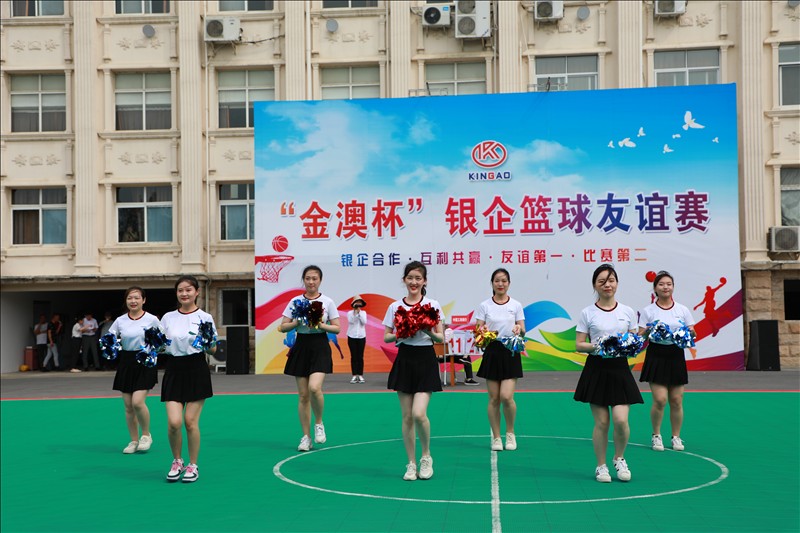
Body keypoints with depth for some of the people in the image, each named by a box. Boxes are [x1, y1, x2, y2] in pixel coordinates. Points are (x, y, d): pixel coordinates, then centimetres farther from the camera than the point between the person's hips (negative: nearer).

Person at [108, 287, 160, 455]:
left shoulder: (152, 320, -3)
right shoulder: (120, 321, 5)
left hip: (145, 362, -4)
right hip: (126, 363, 4)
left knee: (137, 402, -16)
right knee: (128, 405, 5)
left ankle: (146, 435, 7)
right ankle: (134, 441, 19)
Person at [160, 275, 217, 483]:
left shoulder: (205, 317, -1)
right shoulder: (168, 318, 7)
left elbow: (213, 349, 2)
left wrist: (208, 343, -18)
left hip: (197, 370, -2)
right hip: (174, 370, 2)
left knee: (191, 422, -1)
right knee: (174, 422, -7)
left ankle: (193, 465, 17)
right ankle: (177, 461, 17)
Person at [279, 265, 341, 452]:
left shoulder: (328, 302, 1)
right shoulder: (295, 301, 5)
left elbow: (336, 328, 1)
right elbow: (283, 327, 4)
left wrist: (320, 325, -14)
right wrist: (297, 322, -13)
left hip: (320, 347, -2)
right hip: (301, 347, 2)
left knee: (314, 388, -22)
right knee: (303, 395, 4)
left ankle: (318, 423, 5)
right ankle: (306, 437, 14)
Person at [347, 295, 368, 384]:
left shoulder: (363, 313, 7)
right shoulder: (350, 313, 2)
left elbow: (364, 322, -8)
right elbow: (350, 321, -15)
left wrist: (359, 312, -11)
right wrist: (355, 312, -14)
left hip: (361, 337, 1)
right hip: (352, 337, -1)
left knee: (360, 357, 0)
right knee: (354, 357, -1)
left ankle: (360, 375, 3)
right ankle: (354, 376, 0)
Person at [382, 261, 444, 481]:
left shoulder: (433, 305, 1)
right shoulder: (395, 306, 6)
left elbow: (441, 338, 1)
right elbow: (386, 337, 6)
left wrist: (429, 332, -19)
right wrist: (400, 334, -13)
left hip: (425, 360, -2)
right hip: (404, 361, 2)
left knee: (419, 414, -15)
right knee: (407, 416, 4)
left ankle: (426, 456, 9)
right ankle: (411, 464, 15)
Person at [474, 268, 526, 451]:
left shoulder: (516, 305, 4)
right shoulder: (484, 306, 3)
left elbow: (522, 330, 2)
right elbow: (478, 330, 0)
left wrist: (519, 330, -20)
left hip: (511, 352, 0)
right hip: (492, 352, 1)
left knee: (506, 396, -12)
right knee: (494, 398, 3)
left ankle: (510, 433, 12)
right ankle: (496, 437, 15)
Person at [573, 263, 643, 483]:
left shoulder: (627, 312, 7)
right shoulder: (587, 313, 1)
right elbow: (579, 345, -1)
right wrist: (596, 346, -19)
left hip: (620, 368, 1)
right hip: (597, 369, -1)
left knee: (621, 420, -9)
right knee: (601, 422, 0)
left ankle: (619, 459, 17)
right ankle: (601, 466, 16)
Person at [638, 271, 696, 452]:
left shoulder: (683, 310, 8)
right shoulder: (648, 311, 2)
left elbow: (692, 334, 8)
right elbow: (640, 337, 0)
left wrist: (689, 334, -14)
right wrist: (648, 332, -20)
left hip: (676, 357, 2)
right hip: (656, 356, -2)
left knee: (676, 400, 3)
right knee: (660, 400, -10)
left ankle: (676, 437, 18)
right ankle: (656, 435, 9)